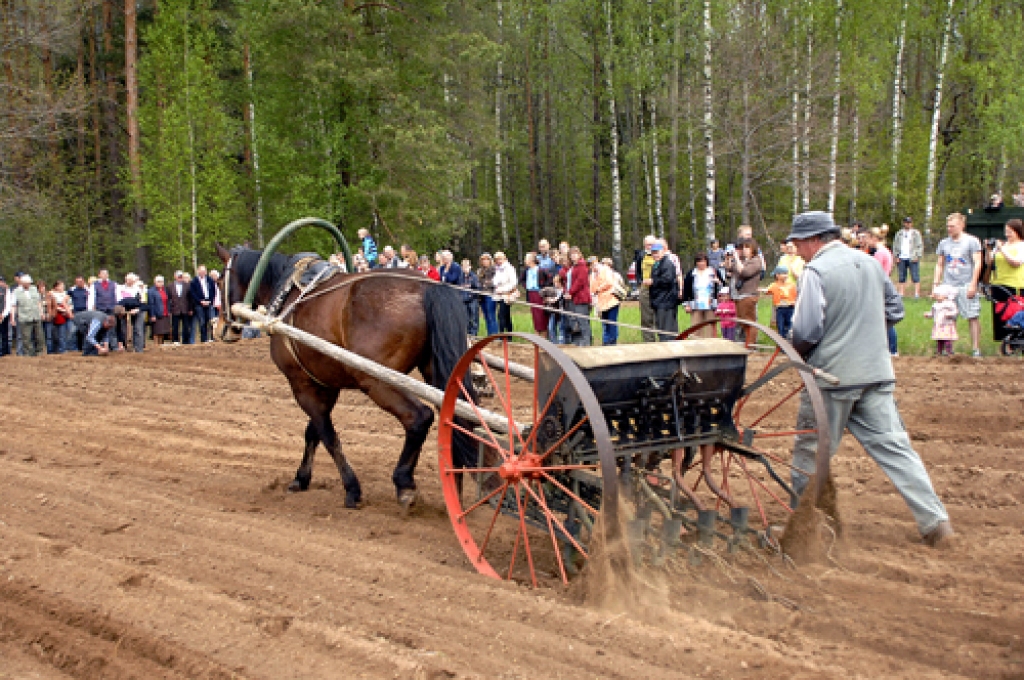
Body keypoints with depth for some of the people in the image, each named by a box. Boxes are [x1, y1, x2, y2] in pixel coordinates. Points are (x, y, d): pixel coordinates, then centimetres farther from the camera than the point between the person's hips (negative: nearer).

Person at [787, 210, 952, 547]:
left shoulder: (816, 271, -13)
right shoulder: (869, 263, 9)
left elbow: (806, 332, -19)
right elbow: (895, 308, 19)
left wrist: (796, 353, 1)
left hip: (832, 378, -6)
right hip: (878, 373, 6)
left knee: (811, 452, 9)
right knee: (893, 446, 6)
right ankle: (935, 521, 2)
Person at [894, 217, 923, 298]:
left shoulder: (916, 233, 6)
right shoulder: (899, 233, 15)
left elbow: (920, 245, 2)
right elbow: (895, 245, 16)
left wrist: (917, 256, -10)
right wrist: (896, 256, 5)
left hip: (912, 258, -3)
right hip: (901, 258, 3)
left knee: (915, 277, -7)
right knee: (901, 278, 4)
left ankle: (917, 294, -7)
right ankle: (901, 294, 7)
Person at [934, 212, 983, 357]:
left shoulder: (972, 241, 1)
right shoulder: (944, 243, 14)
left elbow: (977, 263, -3)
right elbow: (939, 265, 20)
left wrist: (973, 284, -11)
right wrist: (936, 283, 10)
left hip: (966, 286, -4)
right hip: (948, 286, 4)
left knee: (973, 317, -5)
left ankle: (976, 348, -2)